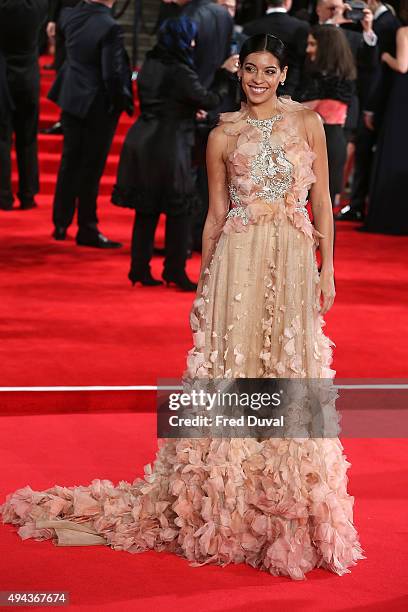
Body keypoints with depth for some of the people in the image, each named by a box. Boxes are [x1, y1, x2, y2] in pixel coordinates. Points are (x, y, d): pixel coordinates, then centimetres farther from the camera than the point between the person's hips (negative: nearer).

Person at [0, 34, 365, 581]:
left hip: (294, 264, 1)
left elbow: (322, 199, 6)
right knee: (232, 371, 0)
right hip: (239, 261, -1)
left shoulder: (308, 122, 6)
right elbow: (216, 213, 9)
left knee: (293, 375, 3)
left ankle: (288, 512, 14)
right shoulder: (223, 135, 5)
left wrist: (327, 269, 1)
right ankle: (228, 508, 10)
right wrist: (204, 281, 8)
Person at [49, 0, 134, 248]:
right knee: (91, 168, 3)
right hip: (98, 106, -6)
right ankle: (87, 230, 10)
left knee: (70, 163, 17)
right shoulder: (110, 28, -24)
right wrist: (125, 103, -7)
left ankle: (61, 223, 23)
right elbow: (112, 75, -22)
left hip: (71, 99, 6)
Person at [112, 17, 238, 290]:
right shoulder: (180, 72, -16)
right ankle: (175, 270, 8)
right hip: (169, 147, -8)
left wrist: (191, 111, 23)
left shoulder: (151, 65, 8)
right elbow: (210, 100, -8)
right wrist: (226, 73, 3)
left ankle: (140, 268, 15)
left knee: (146, 209, 12)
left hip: (142, 142, 8)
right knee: (179, 210, 4)